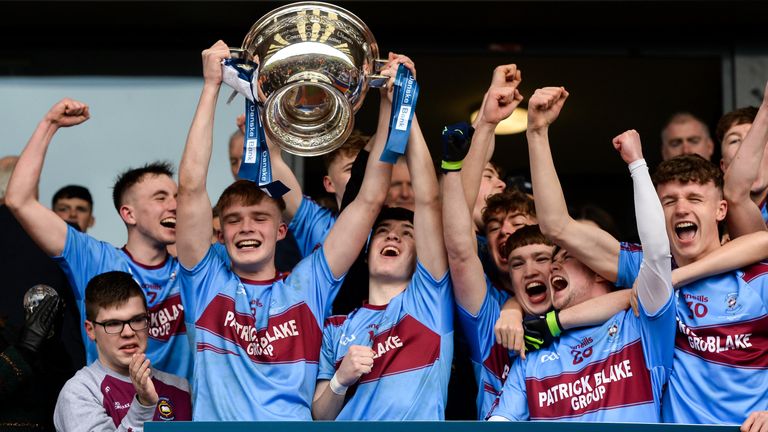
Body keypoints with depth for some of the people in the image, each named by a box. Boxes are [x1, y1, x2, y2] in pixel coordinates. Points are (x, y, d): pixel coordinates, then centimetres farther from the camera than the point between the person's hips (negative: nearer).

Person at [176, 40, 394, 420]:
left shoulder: (306, 286, 14)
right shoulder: (208, 284, 12)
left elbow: (371, 199, 11)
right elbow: (191, 188, 3)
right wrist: (211, 86, 2)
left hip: (294, 420, 0)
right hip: (215, 419, 0)